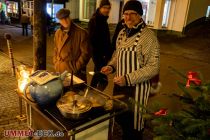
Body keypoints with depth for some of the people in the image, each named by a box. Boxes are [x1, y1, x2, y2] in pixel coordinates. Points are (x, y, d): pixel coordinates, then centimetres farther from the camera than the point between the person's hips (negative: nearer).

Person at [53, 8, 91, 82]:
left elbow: (86, 53, -10)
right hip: (60, 71, 5)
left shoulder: (81, 33, -9)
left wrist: (76, 67, -12)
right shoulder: (58, 33, 9)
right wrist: (56, 64, 7)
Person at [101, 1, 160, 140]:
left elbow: (153, 67, -20)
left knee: (133, 124, 12)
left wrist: (128, 79, -25)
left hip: (136, 88, -7)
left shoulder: (148, 36, -18)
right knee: (119, 118, 23)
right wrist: (111, 66, -2)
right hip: (119, 84, 7)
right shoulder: (122, 33, 5)